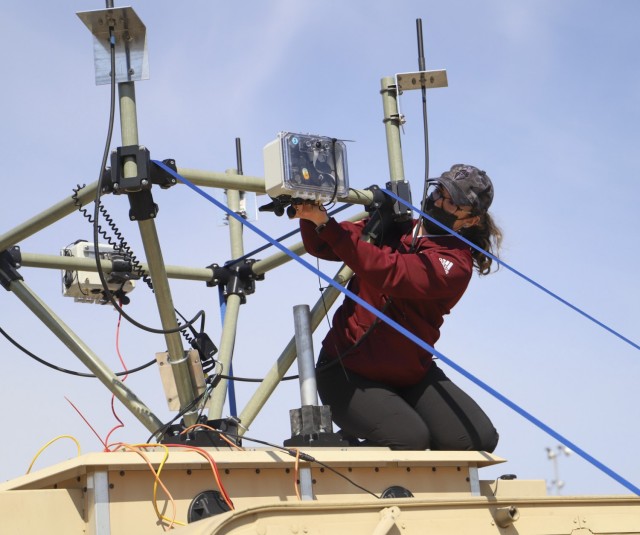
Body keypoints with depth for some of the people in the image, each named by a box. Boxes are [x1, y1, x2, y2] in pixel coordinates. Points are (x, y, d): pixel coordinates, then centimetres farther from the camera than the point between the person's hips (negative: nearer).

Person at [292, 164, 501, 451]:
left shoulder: (456, 262, -13)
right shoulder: (393, 228, 0)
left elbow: (387, 272, -29)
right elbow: (322, 247, -1)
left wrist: (326, 224, -35)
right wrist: (311, 217, -24)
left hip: (410, 375, 1)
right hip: (348, 373, -1)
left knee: (478, 439, -13)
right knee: (410, 440, -25)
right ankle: (349, 443, 6)